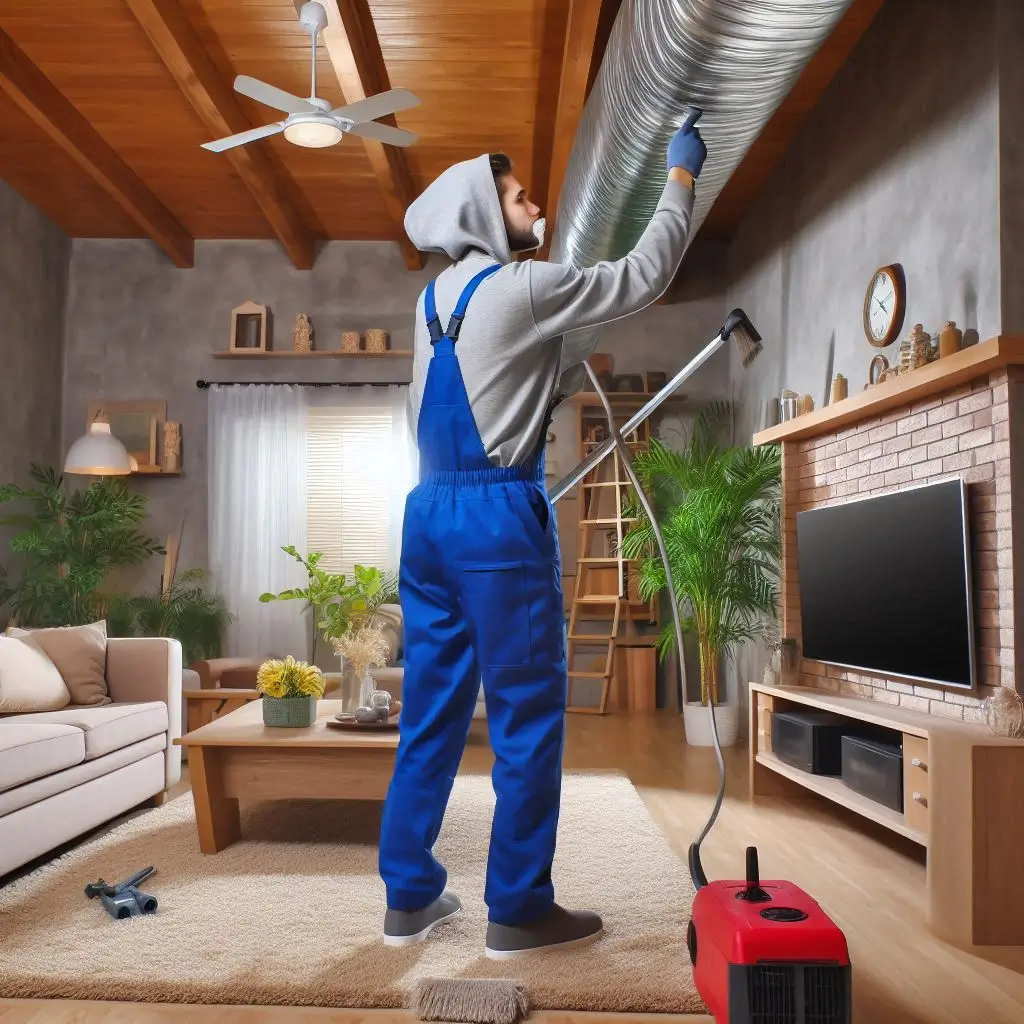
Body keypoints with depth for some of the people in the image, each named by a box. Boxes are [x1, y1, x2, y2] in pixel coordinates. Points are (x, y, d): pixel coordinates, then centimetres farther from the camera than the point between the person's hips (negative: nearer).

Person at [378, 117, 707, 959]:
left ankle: (410, 896, 19)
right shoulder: (520, 289, -7)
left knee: (433, 708, 11)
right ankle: (518, 910, 9)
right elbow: (642, 279, -2)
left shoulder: (436, 299, 15)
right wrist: (682, 178, 10)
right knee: (528, 712, 1)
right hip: (498, 514, -8)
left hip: (430, 511, 8)